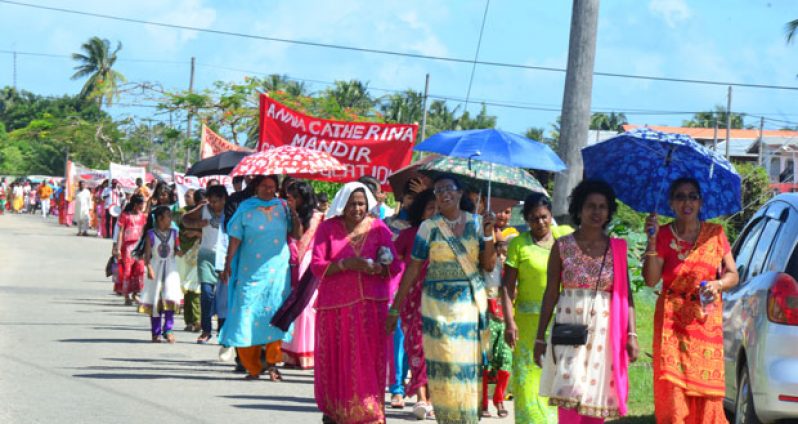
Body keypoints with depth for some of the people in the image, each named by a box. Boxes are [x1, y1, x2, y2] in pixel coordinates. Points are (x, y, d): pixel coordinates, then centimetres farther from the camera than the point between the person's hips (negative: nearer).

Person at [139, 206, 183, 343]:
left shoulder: (173, 233, 7)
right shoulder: (151, 234, -2)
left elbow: (177, 251, 7)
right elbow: (147, 254, -6)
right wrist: (149, 269, -18)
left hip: (170, 268, 2)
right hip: (156, 268, -2)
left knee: (170, 298, -13)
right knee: (154, 301, 3)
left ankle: (168, 329, -9)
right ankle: (156, 332, 11)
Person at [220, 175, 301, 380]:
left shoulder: (283, 207, 9)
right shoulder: (246, 209, 3)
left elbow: (297, 235, 9)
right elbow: (235, 239, 2)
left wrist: (295, 217, -7)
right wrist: (228, 265, -3)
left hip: (278, 270, 2)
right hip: (251, 270, -2)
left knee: (275, 314, -6)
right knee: (249, 314, -5)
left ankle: (272, 363, 2)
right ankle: (252, 367, 2)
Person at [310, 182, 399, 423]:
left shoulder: (379, 229, 5)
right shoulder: (328, 228, 3)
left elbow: (394, 266, 3)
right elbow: (316, 265, -4)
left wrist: (376, 268, -18)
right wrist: (345, 264, -19)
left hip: (370, 305, 0)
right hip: (335, 304, 0)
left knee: (369, 361, -3)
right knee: (335, 360, 4)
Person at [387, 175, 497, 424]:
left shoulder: (476, 223, 4)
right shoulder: (429, 227, -2)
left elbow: (489, 266, 2)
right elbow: (412, 269, 0)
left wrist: (488, 236, -13)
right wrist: (395, 309, -1)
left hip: (471, 305, 2)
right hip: (438, 306, -2)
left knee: (469, 367, 2)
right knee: (443, 366, -6)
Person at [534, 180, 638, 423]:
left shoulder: (617, 249, 8)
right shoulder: (562, 247, 3)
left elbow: (626, 295, 6)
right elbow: (550, 294, 5)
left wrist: (631, 334, -5)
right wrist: (540, 338, 4)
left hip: (604, 332, 2)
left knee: (596, 404, 3)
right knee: (570, 400, -13)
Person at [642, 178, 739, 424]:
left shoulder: (715, 233, 7)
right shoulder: (664, 235, 1)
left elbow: (733, 274, 10)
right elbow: (651, 279, -9)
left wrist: (718, 284, -11)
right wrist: (652, 240, -17)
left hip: (707, 322, 1)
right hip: (673, 322, -1)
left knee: (706, 390, -4)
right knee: (672, 388, -10)